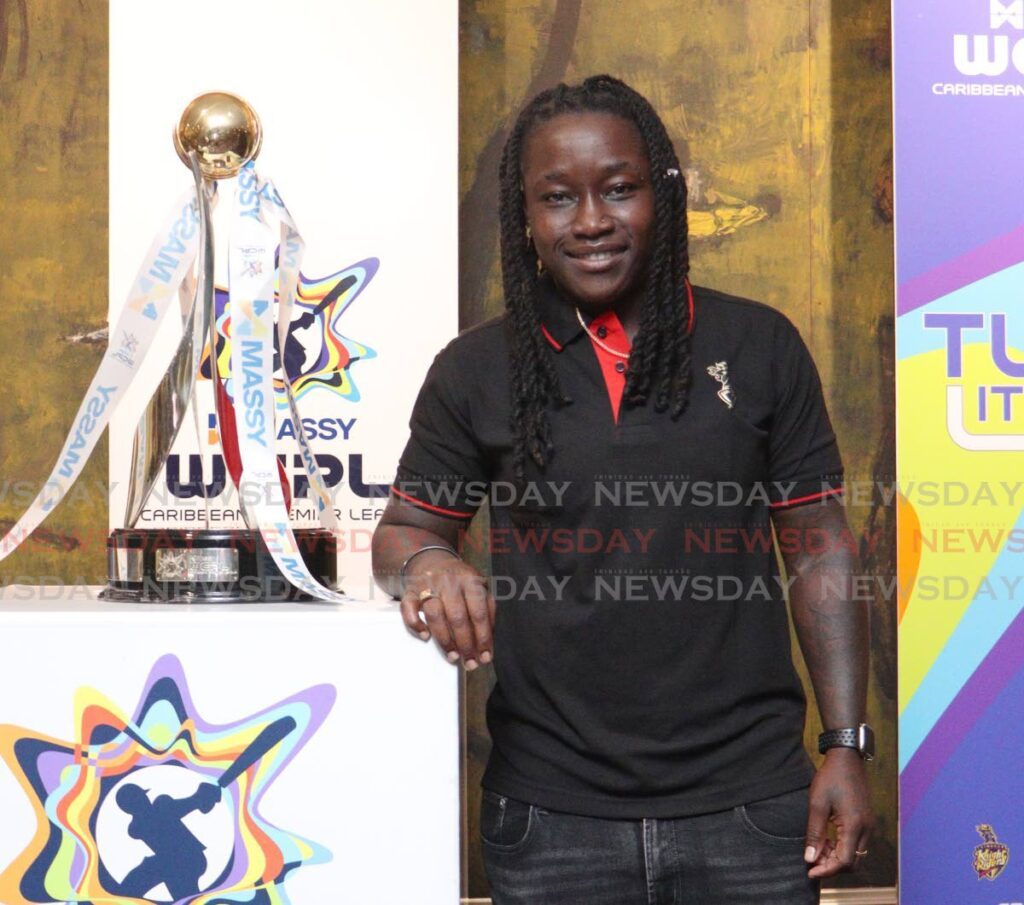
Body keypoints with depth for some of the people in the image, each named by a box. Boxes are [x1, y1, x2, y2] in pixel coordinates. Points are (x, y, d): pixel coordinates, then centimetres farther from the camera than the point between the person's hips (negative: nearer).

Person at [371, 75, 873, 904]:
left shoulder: (760, 346, 2)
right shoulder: (475, 371, 3)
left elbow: (818, 550, 4)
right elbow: (403, 530, 9)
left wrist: (847, 744, -1)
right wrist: (428, 564, -15)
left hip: (750, 802, 0)